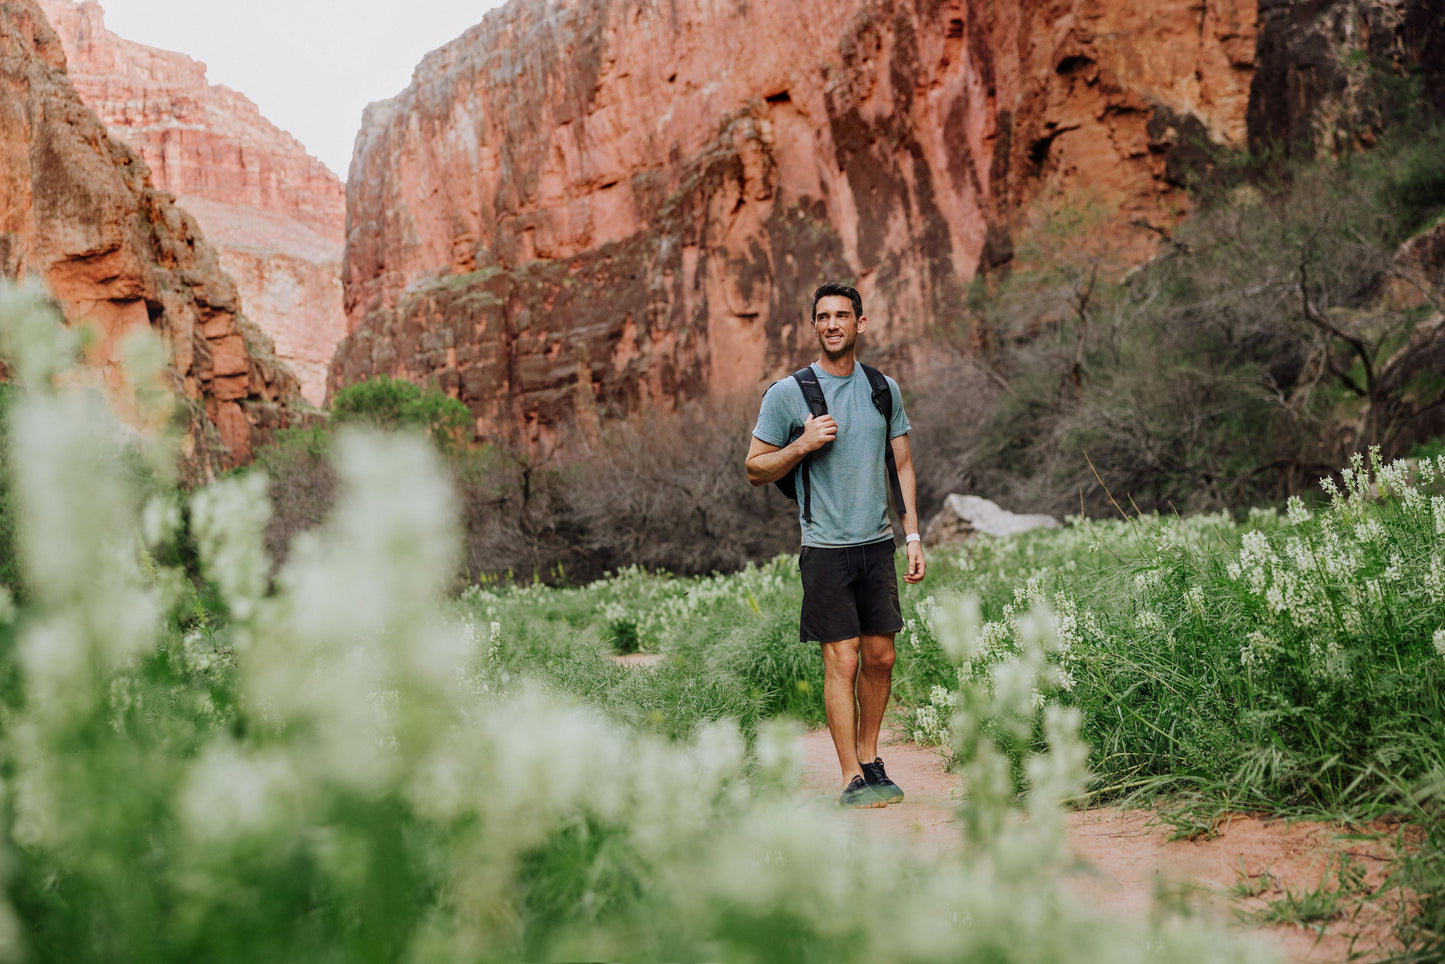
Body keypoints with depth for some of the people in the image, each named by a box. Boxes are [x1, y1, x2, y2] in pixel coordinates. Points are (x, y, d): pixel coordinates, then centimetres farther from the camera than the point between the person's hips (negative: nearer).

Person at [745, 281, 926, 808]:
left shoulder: (884, 388, 9)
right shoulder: (787, 393, -3)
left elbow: (903, 464, 14)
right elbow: (756, 469, 1)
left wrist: (913, 536, 8)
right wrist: (803, 444, -16)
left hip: (878, 543, 4)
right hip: (826, 546, -4)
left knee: (880, 657, 8)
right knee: (842, 661, -6)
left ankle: (870, 758, 24)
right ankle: (852, 779, 0)